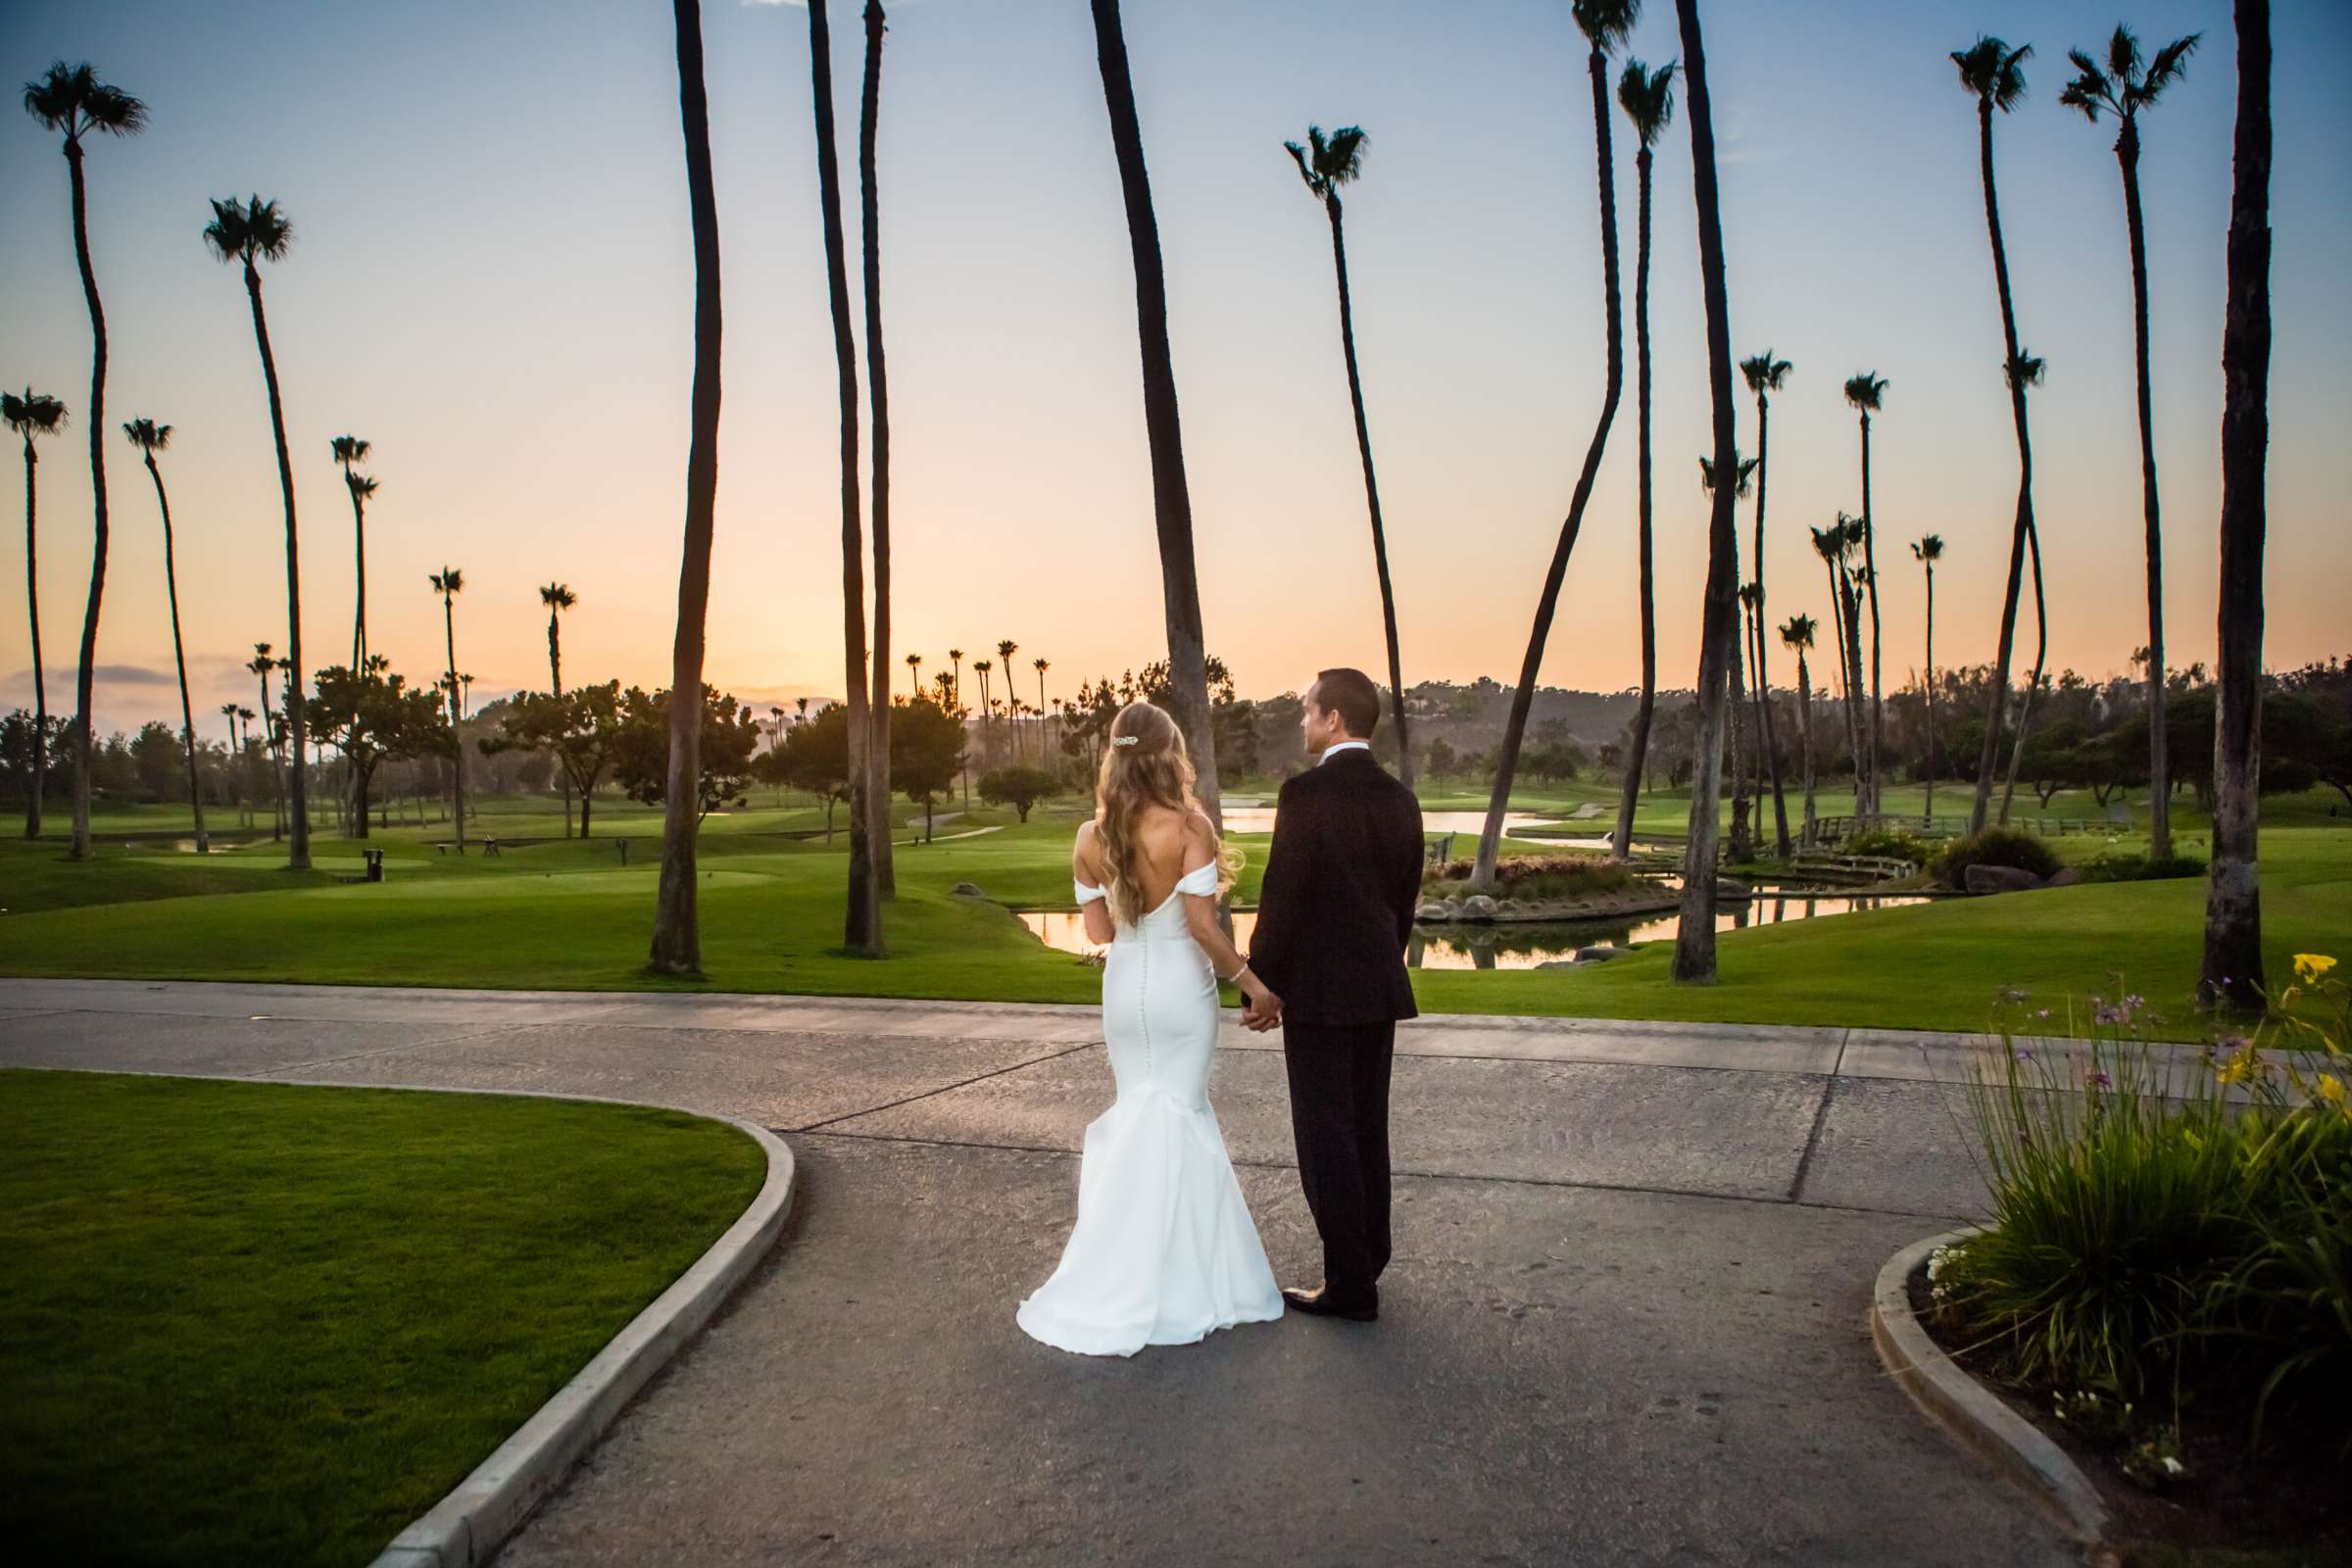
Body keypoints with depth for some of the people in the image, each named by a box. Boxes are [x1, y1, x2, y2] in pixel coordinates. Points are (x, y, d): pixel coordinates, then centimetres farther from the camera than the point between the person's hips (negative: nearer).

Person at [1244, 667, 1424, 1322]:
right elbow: (1405, 899, 12)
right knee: (1367, 1130, 17)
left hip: (1319, 990, -7)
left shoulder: (1307, 793, -15)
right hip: (1381, 989, 7)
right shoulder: (1399, 798, 7)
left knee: (1325, 1136, 1)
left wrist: (1263, 984, -7)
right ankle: (1367, 1263, 29)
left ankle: (1350, 1285, 5)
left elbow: (1282, 896, -16)